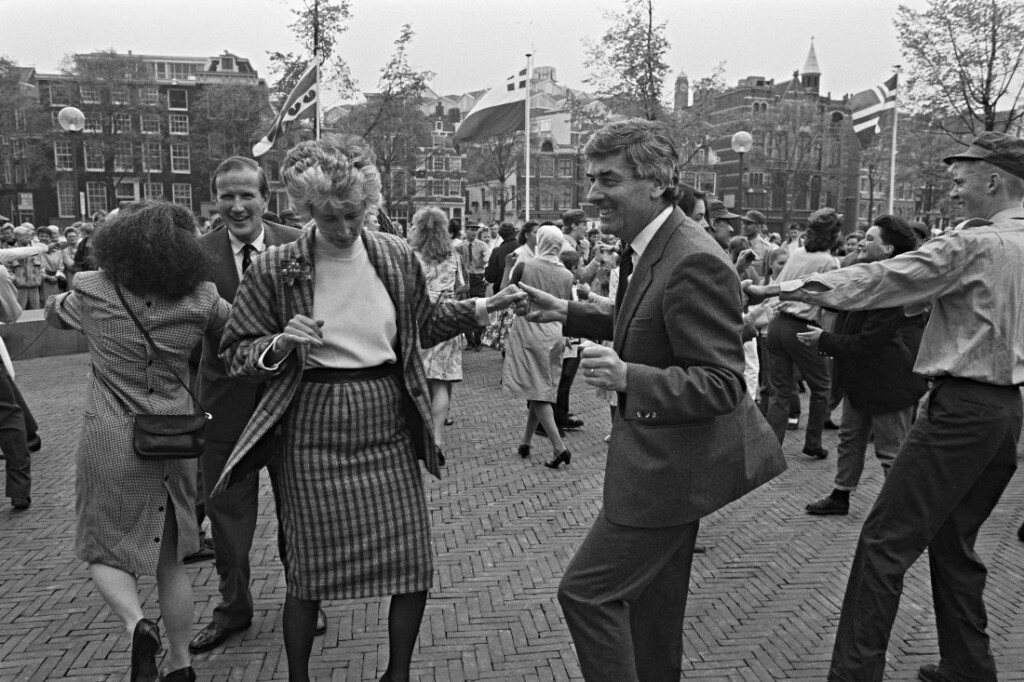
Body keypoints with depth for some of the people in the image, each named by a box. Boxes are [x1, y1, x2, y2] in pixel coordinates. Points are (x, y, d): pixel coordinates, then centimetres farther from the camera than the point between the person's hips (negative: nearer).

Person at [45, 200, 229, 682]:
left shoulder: (93, 292, -8)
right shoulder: (199, 299, -9)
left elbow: (53, 313, 14)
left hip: (112, 440, -2)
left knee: (104, 550, 17)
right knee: (170, 557, 17)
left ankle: (136, 624, -9)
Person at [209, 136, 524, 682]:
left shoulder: (397, 256, 3)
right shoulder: (274, 270, -5)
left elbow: (421, 324, 18)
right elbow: (234, 353, 2)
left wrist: (478, 309, 6)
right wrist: (278, 346, -18)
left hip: (389, 430, 3)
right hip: (313, 437, -2)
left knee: (413, 567, 4)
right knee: (310, 574, 7)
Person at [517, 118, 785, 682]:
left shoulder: (695, 263, -25)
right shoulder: (644, 249, 5)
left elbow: (722, 384, -25)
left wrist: (628, 377, -35)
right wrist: (566, 313, 9)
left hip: (672, 467, -10)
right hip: (664, 460, 10)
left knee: (586, 591, -2)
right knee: (652, 599, 23)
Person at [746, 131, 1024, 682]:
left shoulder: (976, 244, -12)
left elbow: (885, 278, -16)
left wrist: (805, 286, -11)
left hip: (963, 407, -9)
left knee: (885, 541, -5)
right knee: (953, 542, 19)